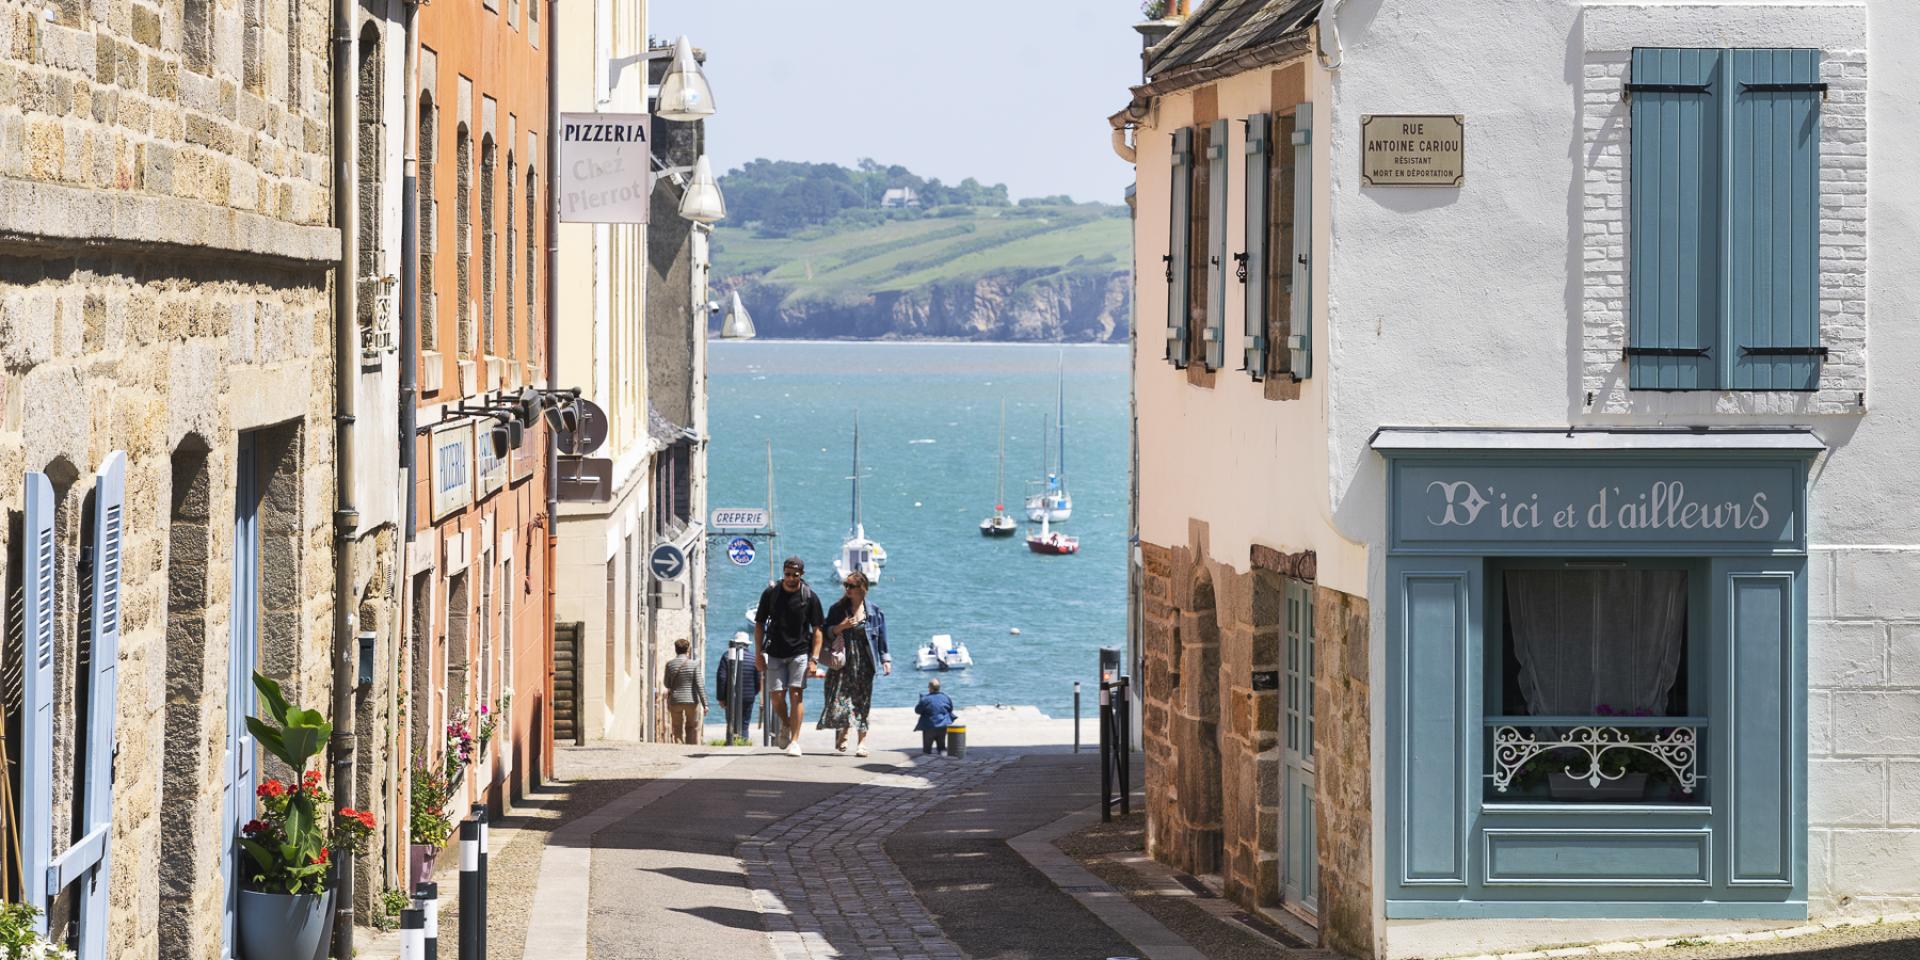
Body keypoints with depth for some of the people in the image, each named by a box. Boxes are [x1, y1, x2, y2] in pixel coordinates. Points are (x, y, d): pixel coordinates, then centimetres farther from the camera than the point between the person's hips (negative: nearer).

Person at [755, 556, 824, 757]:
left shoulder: (809, 597, -3)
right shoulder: (770, 594, 0)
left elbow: (816, 630, -1)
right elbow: (759, 624, 8)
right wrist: (758, 653, 1)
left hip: (799, 652, -1)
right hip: (775, 653, 1)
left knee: (796, 694, -10)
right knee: (777, 695, -3)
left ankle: (794, 741, -7)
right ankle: (785, 724, 27)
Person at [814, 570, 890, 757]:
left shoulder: (874, 612, 5)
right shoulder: (838, 608, 5)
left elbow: (881, 638, 8)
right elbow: (827, 632, 5)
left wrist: (886, 660, 2)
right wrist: (841, 627, -13)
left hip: (863, 663, 0)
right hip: (842, 662, 0)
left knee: (861, 702, -2)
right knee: (839, 698, -9)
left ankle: (862, 742, 0)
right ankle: (841, 734, 10)